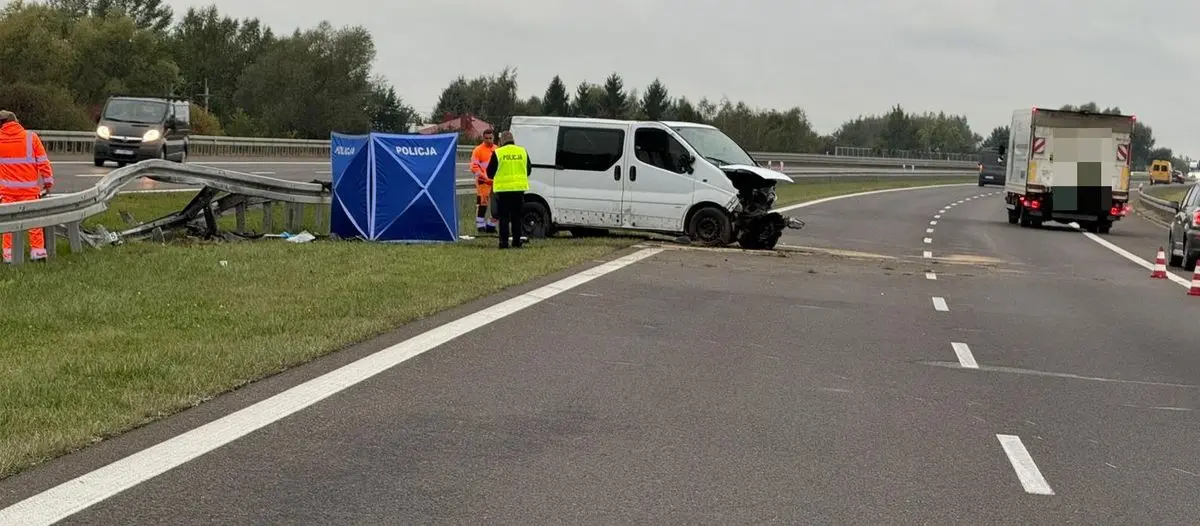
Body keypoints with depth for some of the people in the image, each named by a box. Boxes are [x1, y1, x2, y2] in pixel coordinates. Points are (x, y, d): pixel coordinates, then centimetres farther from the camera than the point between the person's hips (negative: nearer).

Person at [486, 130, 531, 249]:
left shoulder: (497, 153, -5)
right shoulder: (522, 152, 5)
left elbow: (490, 173, 1)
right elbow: (528, 170, 14)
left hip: (503, 188, -3)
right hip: (519, 188, 3)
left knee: (504, 217, 2)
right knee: (516, 217, 12)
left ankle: (504, 242, -3)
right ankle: (517, 241, 11)